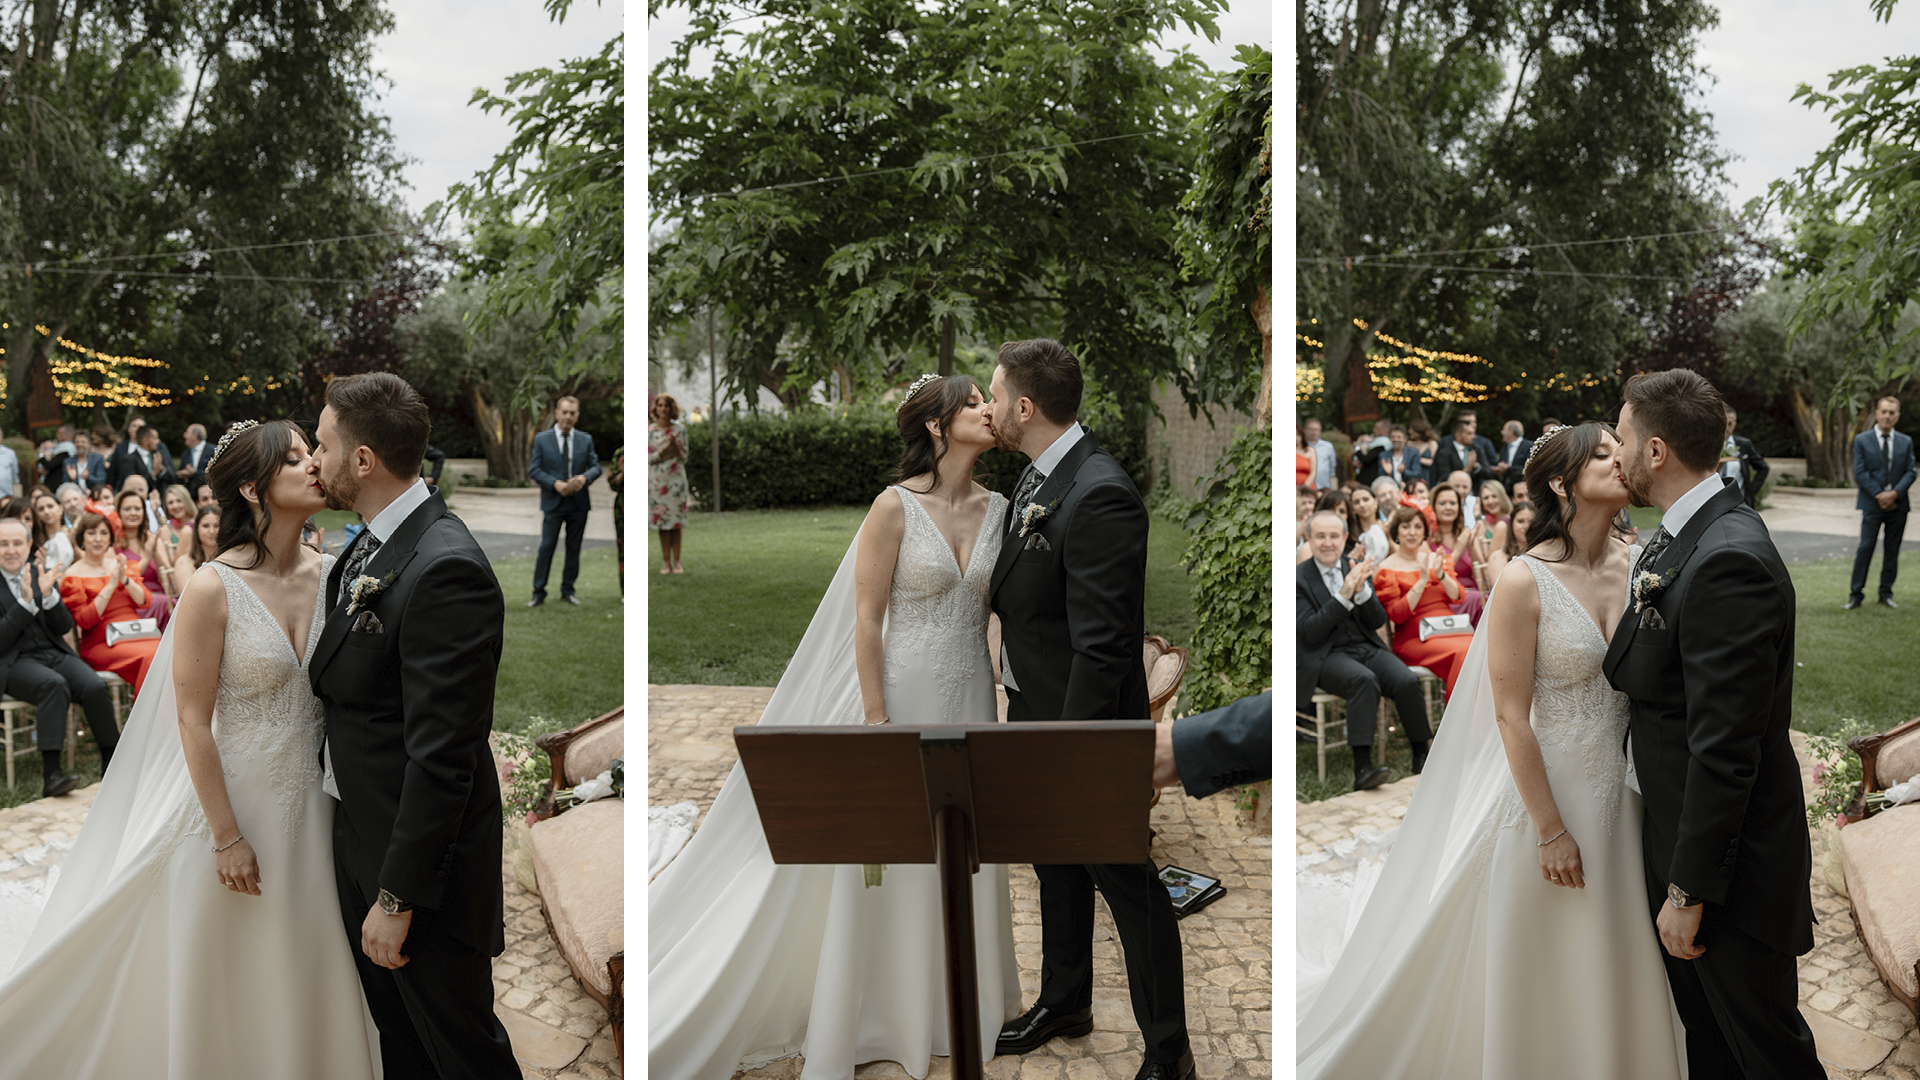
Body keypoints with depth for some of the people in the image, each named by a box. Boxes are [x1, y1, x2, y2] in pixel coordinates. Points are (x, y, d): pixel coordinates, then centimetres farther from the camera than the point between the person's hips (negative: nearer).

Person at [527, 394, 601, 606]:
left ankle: (568, 590, 19)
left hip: (579, 503, 2)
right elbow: (534, 469, -2)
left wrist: (585, 477, -16)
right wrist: (555, 484, -17)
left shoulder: (586, 440, 7)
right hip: (553, 502, -2)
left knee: (574, 549, 8)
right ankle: (539, 592, 3)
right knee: (546, 547, -4)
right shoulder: (542, 439, 1)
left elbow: (595, 467, 6)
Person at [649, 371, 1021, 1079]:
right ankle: (873, 1018, 17)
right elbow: (865, 621, -12)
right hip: (904, 695, -5)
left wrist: (1003, 702, 9)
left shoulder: (998, 509, 4)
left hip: (970, 702, 5)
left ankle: (953, 1004, 32)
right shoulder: (896, 507, -12)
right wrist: (877, 722, -15)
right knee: (887, 865, 4)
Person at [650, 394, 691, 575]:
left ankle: (676, 561, 2)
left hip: (676, 478, 0)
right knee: (662, 520, 1)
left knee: (676, 520, -1)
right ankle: (666, 561, 6)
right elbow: (649, 459, -3)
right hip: (657, 479, 0)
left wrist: (676, 446, -16)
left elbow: (684, 458, 3)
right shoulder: (649, 430, 1)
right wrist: (666, 448, -15)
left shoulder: (680, 429, 3)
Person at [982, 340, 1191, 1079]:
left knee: (1126, 882, 4)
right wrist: (1019, 703, 15)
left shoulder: (1099, 497, -26)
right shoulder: (1038, 477, 4)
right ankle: (1065, 1002, 44)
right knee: (1056, 868, 24)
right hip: (1038, 712, 9)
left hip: (1088, 727, -9)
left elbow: (1100, 648, -27)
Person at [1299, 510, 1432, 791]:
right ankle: (1362, 767, -39)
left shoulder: (1355, 569, 11)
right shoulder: (1297, 578, -3)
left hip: (1367, 648, 5)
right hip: (1326, 657, -5)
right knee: (1365, 680, -36)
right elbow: (1309, 633, -13)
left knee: (1407, 682, -23)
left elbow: (1378, 621, 6)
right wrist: (1343, 596, -21)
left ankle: (1421, 756, -4)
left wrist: (1361, 590, -13)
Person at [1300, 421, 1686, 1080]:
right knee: (1541, 969, 10)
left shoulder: (1638, 567, -1)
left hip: (1620, 794, 5)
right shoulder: (1526, 582, -17)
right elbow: (1510, 718, -15)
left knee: (1612, 965, 18)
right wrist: (1551, 831, -14)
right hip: (1547, 788, -5)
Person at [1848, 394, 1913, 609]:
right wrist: (1879, 495, -13)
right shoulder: (1862, 440, 1)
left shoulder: (1906, 442, 9)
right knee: (1865, 547, -7)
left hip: (1897, 503, 3)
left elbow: (1910, 472, 4)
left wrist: (1895, 493, -12)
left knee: (1893, 550, 6)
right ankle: (1856, 593, -2)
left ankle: (1886, 593, 15)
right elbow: (1860, 473, -4)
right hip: (1872, 503, -3)